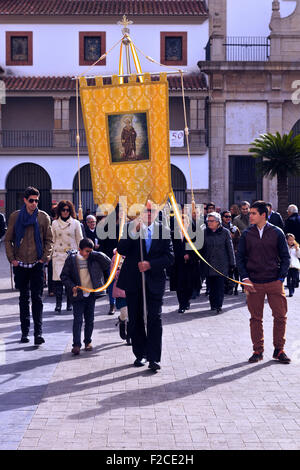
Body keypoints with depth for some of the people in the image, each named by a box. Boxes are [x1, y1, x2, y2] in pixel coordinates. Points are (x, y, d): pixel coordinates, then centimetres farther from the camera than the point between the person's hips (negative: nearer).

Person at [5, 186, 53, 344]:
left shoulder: (43, 217, 2)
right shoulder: (15, 216, 3)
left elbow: (49, 240, 6)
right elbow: (8, 240, 8)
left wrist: (45, 258, -5)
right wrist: (12, 259, -1)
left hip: (37, 264, -1)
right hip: (20, 265, 1)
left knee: (37, 298, -4)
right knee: (24, 298, 9)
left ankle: (38, 332, -5)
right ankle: (25, 332, 16)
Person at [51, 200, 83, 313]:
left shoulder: (75, 223, 5)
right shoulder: (54, 223, 9)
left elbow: (79, 240, 8)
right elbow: (52, 240, 13)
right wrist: (50, 254, 9)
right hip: (58, 255, 0)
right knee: (58, 279, -10)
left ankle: (69, 303, 9)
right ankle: (58, 303, -6)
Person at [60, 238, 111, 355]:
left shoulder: (93, 258, 2)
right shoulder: (72, 259, -6)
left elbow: (107, 263, 0)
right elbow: (64, 276, -1)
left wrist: (94, 254, -9)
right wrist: (72, 286, -15)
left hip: (91, 294, 3)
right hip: (78, 295, -3)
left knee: (90, 319, 11)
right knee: (78, 319, -8)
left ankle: (88, 341, 24)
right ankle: (76, 344, -8)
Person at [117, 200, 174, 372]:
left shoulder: (163, 231, 4)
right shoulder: (130, 227, 2)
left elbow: (170, 257, -1)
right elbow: (121, 251, -11)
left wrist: (150, 264, -14)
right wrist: (134, 232, -22)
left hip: (154, 281, -1)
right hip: (133, 281, 1)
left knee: (155, 319, -7)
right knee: (136, 319, 9)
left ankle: (154, 358, -4)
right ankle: (140, 354, 22)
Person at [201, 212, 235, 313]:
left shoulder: (225, 232, 2)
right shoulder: (205, 232, 7)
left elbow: (230, 248, 5)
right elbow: (202, 248, 11)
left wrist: (231, 263, 4)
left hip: (221, 264, -2)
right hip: (208, 263, 2)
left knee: (220, 285, -9)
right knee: (211, 285, 3)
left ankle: (218, 305, -8)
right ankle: (213, 304, 11)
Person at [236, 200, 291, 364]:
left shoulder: (277, 233, 2)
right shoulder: (246, 234, 4)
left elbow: (285, 257, 6)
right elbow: (240, 257, 8)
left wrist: (281, 277, -4)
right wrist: (245, 278, -4)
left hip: (275, 282, -1)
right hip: (253, 283, 1)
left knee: (280, 316, 0)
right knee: (256, 318, 5)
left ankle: (279, 349, 13)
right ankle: (258, 350, 15)